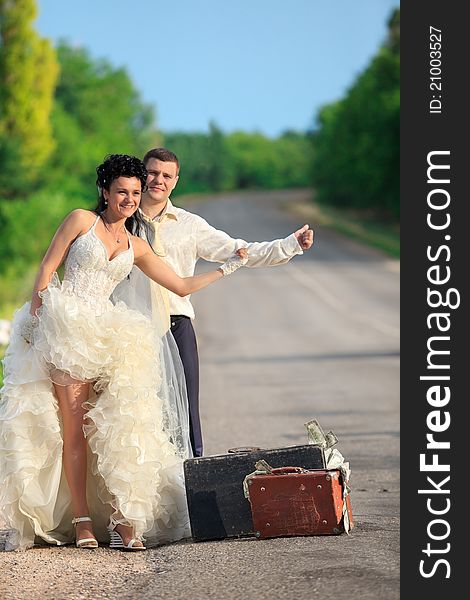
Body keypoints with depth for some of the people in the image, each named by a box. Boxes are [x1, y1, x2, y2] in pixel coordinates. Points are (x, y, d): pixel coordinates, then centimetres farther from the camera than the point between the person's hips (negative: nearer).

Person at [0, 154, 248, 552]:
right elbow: (47, 269, 3)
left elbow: (182, 286, 23)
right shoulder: (82, 220, 7)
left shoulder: (136, 247, 18)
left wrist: (229, 268, 24)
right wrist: (34, 318, -8)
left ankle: (123, 519, -10)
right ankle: (82, 521, -7)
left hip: (106, 334, 4)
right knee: (74, 427, -9)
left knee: (116, 426, -9)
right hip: (63, 329, -4)